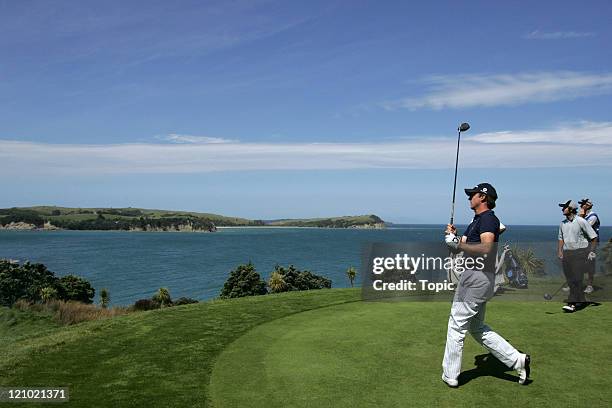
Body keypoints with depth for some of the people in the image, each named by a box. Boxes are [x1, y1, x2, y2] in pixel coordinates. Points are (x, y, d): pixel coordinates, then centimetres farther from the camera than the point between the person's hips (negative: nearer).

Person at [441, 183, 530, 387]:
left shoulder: (488, 218, -12)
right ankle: (517, 359, 18)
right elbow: (462, 247, 19)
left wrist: (457, 243, -23)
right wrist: (454, 237, 0)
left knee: (457, 324, -1)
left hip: (477, 276, -11)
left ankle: (450, 376, 9)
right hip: (479, 277, 11)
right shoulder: (476, 220, 20)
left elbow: (486, 248, -28)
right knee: (477, 327, 18)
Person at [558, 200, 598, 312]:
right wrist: (559, 251, 10)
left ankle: (572, 303, -11)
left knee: (576, 279, -10)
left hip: (580, 252, -6)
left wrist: (592, 252, -7)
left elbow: (594, 237, -4)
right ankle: (582, 301, 19)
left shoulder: (581, 221, -8)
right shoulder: (562, 223, 11)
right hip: (567, 253, 7)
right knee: (570, 279, 6)